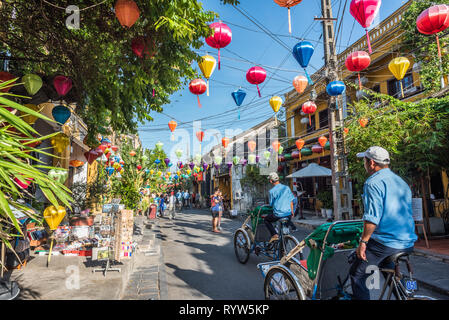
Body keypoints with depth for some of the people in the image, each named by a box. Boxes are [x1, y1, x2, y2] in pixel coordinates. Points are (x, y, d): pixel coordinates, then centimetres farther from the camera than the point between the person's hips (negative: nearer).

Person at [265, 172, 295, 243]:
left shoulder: (272, 191, -9)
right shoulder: (287, 188, 2)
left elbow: (271, 204, 2)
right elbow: (291, 201, 8)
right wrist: (292, 211, 20)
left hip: (278, 214, -5)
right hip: (288, 213, 5)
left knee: (266, 220, 19)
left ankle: (274, 234, 2)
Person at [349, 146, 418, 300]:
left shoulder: (373, 182, -15)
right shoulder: (402, 182, 14)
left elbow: (372, 218, -23)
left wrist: (363, 242, -15)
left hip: (383, 243, -9)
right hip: (407, 243, 9)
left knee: (357, 275, 3)